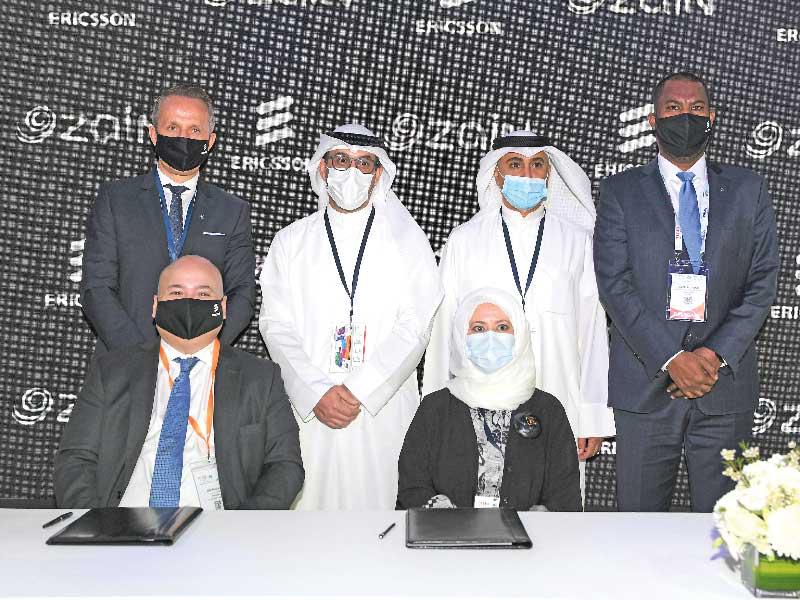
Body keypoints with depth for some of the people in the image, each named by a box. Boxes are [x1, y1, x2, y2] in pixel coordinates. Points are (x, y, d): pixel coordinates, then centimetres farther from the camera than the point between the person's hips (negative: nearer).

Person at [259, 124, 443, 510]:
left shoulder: (407, 240, 7)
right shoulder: (291, 241, 11)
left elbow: (415, 325, -3)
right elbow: (277, 325, 2)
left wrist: (360, 390, -12)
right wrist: (316, 392, -11)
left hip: (384, 409, -1)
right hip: (308, 410, 1)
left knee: (377, 494, 2)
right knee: (307, 497, 3)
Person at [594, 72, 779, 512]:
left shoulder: (747, 189, 11)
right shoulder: (621, 191, 5)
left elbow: (762, 282, 4)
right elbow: (614, 285, -5)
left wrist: (716, 355, -9)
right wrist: (671, 359, -13)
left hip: (726, 386, 2)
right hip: (645, 386, -1)